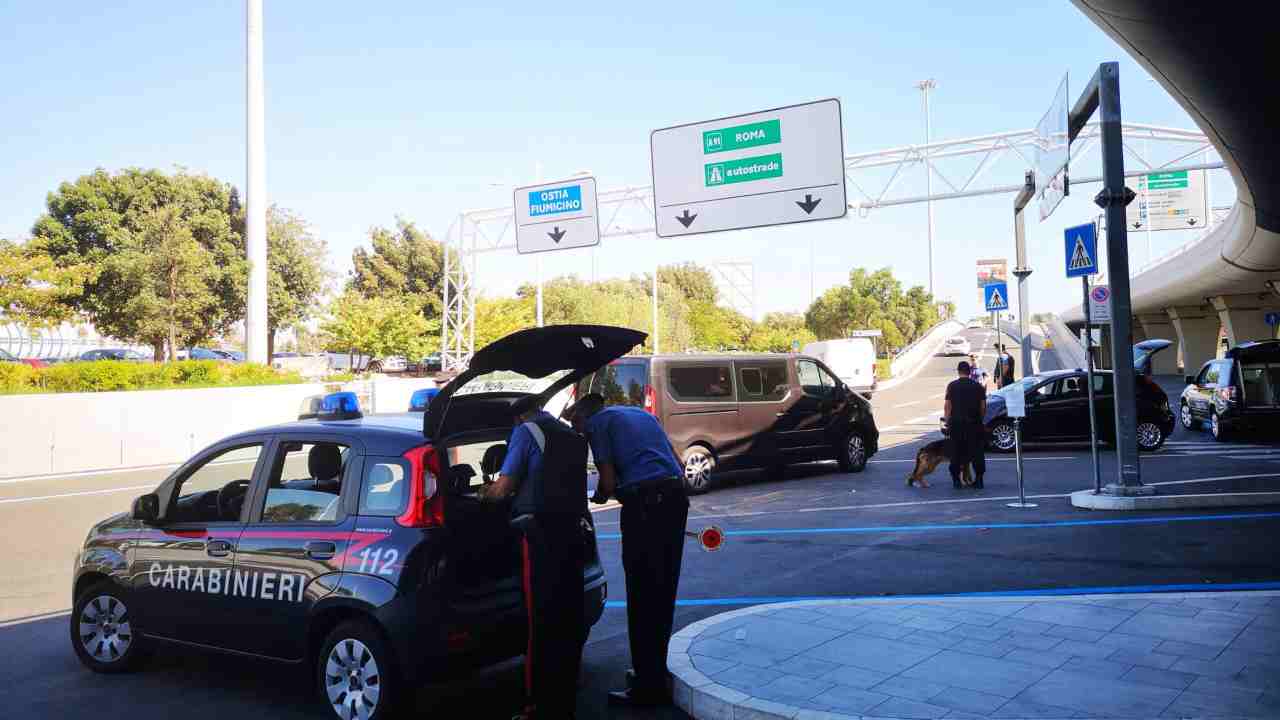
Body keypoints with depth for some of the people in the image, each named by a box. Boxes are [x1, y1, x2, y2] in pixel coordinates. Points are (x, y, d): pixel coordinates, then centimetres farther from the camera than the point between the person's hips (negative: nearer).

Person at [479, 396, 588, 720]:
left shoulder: (526, 431, 0)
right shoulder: (574, 437, 20)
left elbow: (502, 489, -6)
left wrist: (485, 494, 16)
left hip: (540, 534, -6)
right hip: (572, 532, 6)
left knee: (541, 620, -1)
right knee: (569, 618, 12)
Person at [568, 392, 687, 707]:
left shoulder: (597, 422, 6)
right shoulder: (641, 413, 27)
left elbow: (609, 480, -3)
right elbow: (675, 463, 25)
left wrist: (598, 497, 16)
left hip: (645, 501, -8)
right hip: (676, 495, 8)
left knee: (643, 596, -2)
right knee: (663, 592, 16)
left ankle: (649, 687, 3)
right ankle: (654, 670, 27)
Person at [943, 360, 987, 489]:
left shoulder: (952, 386, 1)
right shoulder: (978, 386, 5)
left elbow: (947, 406, -2)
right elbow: (983, 407, 3)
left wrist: (947, 422, 4)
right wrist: (979, 419, 14)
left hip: (956, 423, -1)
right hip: (974, 423, 1)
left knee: (956, 451, 7)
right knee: (977, 452, 8)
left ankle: (956, 479, 6)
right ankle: (978, 479, 8)